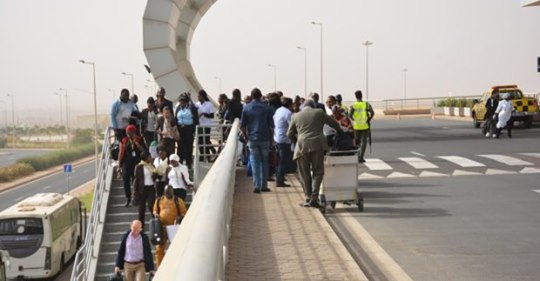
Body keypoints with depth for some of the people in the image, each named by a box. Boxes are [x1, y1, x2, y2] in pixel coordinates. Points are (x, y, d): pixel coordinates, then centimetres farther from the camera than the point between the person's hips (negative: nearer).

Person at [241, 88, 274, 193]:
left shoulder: (246, 108, -1)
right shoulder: (266, 108, -2)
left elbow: (243, 126, 0)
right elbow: (271, 126, -3)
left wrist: (247, 137, 13)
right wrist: (271, 139, 8)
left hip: (252, 139, 0)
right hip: (265, 139, 0)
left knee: (255, 162, 5)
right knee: (264, 162, 12)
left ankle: (257, 186, -1)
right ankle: (264, 185, 13)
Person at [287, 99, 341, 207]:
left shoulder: (295, 116, 14)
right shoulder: (319, 112, 10)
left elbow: (289, 134, 16)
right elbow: (334, 123, 17)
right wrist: (340, 131, 35)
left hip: (302, 146, 1)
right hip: (317, 145, -1)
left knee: (304, 173, 9)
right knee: (318, 172, 5)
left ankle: (308, 198, 9)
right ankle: (314, 197, -6)